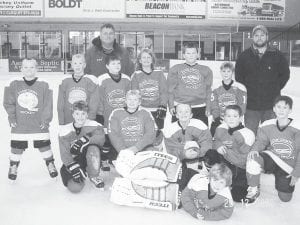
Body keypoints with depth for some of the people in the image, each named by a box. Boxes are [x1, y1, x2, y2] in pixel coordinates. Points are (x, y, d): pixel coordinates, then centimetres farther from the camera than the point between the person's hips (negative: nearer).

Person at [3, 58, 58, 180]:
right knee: (17, 146, 9)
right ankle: (13, 166, 29)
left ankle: (50, 164, 26)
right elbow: (8, 103, 3)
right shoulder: (14, 84, -1)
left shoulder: (43, 85, -5)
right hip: (19, 125, 1)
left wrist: (45, 120, -8)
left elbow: (48, 105, -4)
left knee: (44, 145, 6)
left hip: (39, 124, -1)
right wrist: (12, 118, -2)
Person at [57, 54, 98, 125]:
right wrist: (61, 124, 0)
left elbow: (93, 106, -3)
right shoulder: (65, 82, 7)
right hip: (68, 124, 2)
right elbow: (60, 106, 7)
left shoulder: (91, 81, 0)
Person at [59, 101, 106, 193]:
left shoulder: (93, 125, -9)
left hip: (90, 159, -1)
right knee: (75, 187, -24)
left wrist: (85, 140, -44)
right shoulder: (65, 130, -7)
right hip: (72, 161, 1)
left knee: (93, 148, -35)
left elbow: (101, 138, -29)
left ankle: (94, 176, -10)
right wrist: (74, 168, -27)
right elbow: (64, 154, -13)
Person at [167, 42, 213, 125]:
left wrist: (208, 107, 3)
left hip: (200, 109, 1)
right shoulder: (175, 69, 11)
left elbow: (208, 90, 11)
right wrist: (171, 106, -3)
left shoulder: (206, 70, 15)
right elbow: (171, 89, 6)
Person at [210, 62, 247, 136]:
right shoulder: (216, 89, 8)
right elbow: (214, 108, 3)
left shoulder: (240, 88, 2)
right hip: (218, 122, 2)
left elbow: (241, 109, -2)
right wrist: (219, 119, -12)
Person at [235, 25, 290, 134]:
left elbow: (285, 74, 11)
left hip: (271, 105, 0)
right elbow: (238, 77, 10)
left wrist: (275, 89, 3)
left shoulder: (277, 55, 4)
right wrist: (247, 91, 3)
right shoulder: (244, 56, 4)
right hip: (251, 105, 0)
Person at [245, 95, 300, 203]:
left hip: (288, 166, 0)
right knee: (253, 159, -33)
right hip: (272, 157, 1)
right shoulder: (267, 126, -11)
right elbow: (261, 141, 0)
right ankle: (253, 190, -9)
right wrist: (255, 149, -24)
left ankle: (281, 180, 37)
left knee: (285, 198, 3)